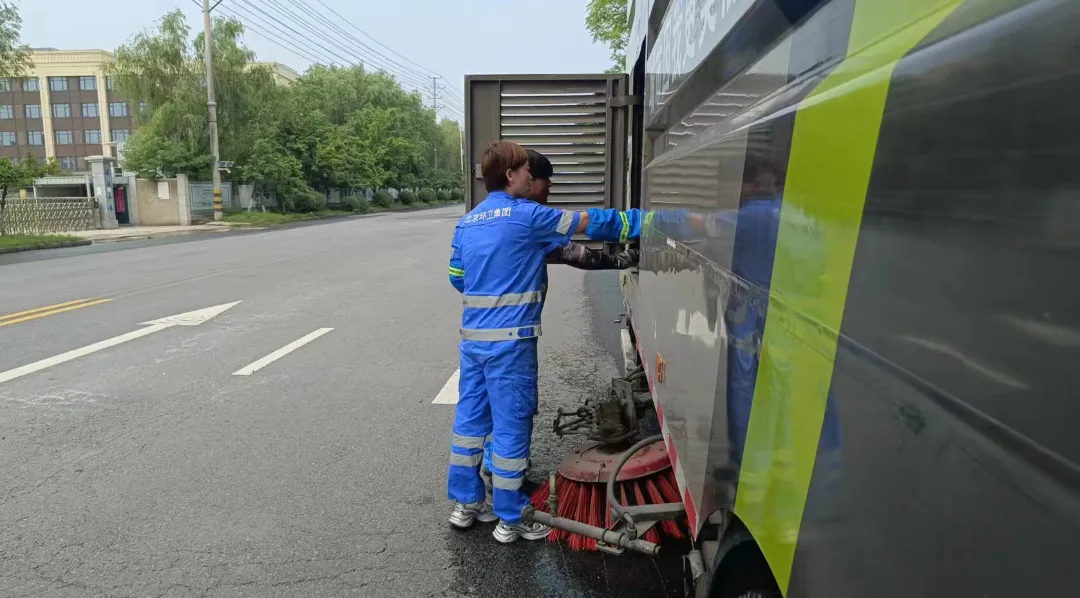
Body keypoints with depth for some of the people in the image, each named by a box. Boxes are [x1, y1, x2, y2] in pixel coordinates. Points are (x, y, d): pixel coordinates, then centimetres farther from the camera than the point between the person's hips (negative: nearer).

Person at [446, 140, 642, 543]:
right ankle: (511, 520, 16)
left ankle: (466, 503, 29)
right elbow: (588, 223, -7)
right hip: (509, 341, -7)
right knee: (511, 427, 3)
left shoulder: (466, 223, 11)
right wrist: (640, 221, 3)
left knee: (470, 418, 15)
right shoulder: (526, 216, -11)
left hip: (472, 337, 8)